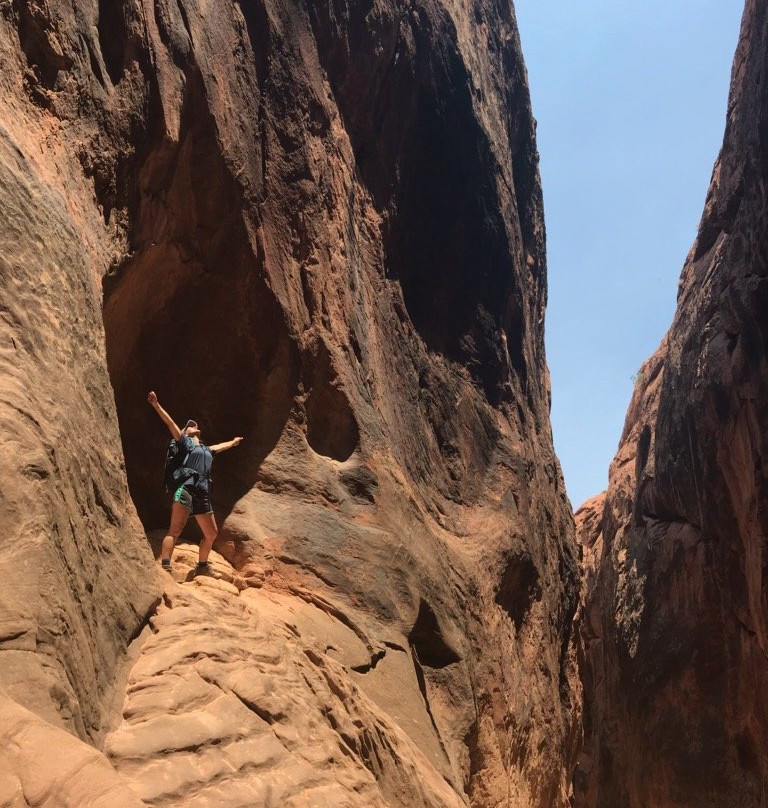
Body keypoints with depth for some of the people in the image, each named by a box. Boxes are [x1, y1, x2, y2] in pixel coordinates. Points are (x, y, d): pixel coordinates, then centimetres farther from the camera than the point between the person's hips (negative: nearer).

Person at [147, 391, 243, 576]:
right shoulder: (185, 442, 12)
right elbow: (170, 423, 1)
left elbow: (221, 446, 51)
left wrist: (233, 442, 70)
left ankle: (202, 566, 29)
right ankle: (165, 567, -31)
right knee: (175, 530, -20)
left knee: (211, 533, 14)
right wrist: (156, 405, -9)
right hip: (186, 489, -7)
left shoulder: (206, 449, 30)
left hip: (203, 495, 8)